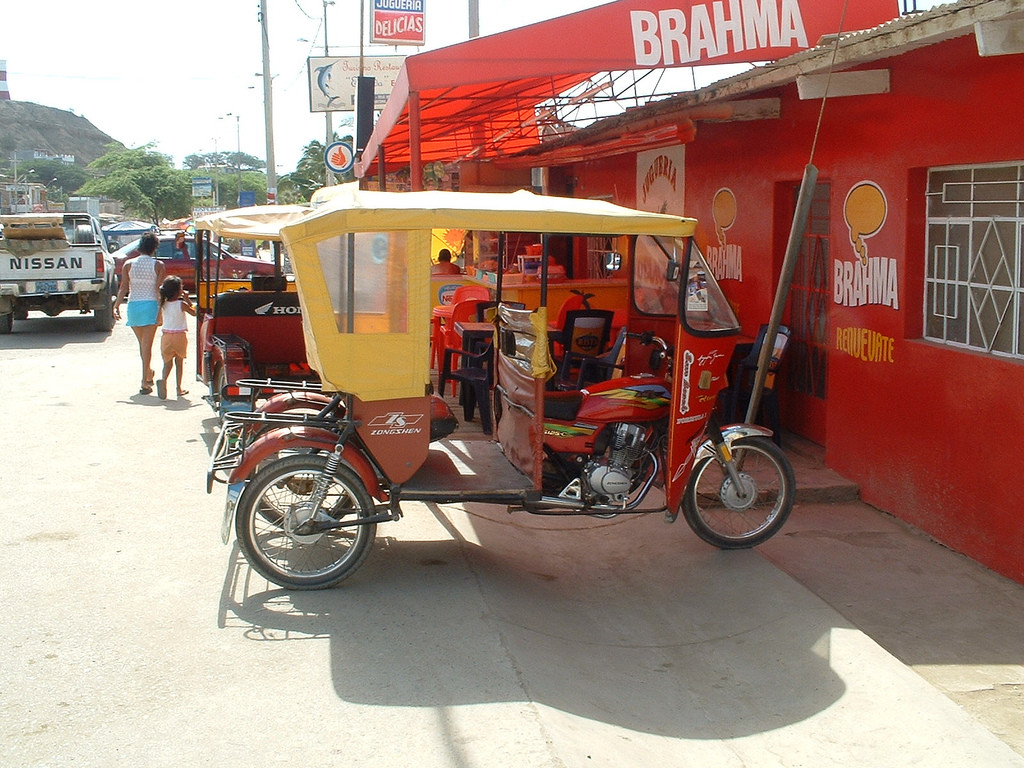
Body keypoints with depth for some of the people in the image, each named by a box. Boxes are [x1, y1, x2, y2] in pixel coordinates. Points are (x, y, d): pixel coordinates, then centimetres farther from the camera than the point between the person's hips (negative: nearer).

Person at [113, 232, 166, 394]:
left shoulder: (128, 264, 2)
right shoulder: (158, 265, -4)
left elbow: (124, 287, -3)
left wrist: (116, 305, 1)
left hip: (133, 305, 3)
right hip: (151, 305, -3)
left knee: (142, 342, 19)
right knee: (147, 344, -3)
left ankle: (148, 373, 33)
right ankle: (144, 382, -9)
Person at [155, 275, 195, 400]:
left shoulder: (163, 304, 1)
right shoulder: (181, 304, -10)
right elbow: (193, 312, 1)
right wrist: (187, 299, 6)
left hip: (166, 336, 3)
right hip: (179, 335, -3)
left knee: (167, 362, 9)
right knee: (179, 362, 11)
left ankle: (163, 379, -21)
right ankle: (179, 388, 14)